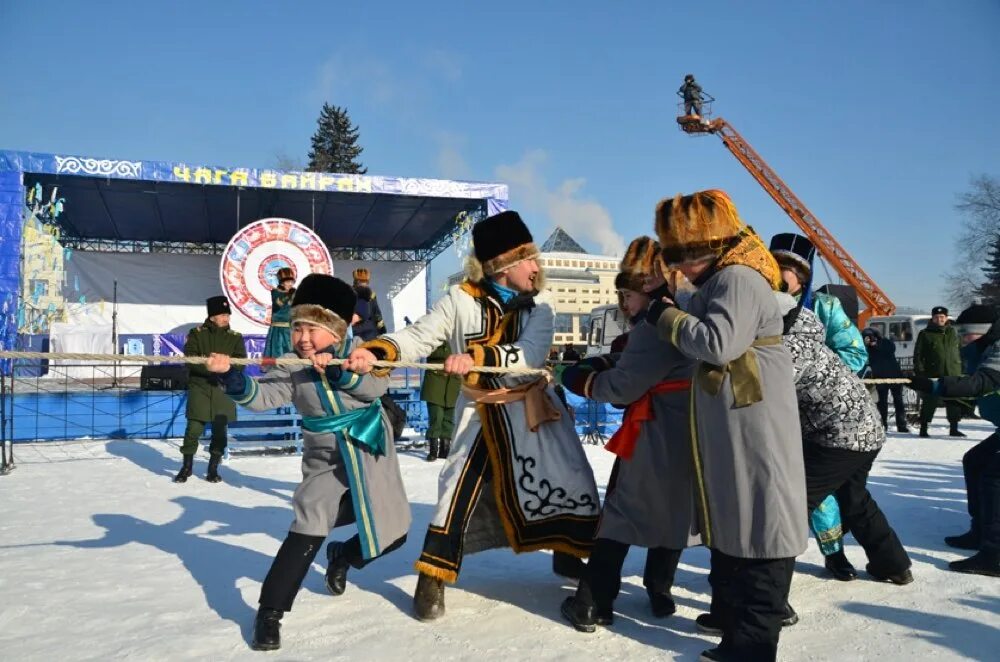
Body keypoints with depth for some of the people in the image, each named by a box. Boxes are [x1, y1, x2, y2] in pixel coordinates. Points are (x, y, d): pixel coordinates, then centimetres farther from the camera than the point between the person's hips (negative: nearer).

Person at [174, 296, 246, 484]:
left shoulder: (235, 337, 6)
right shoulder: (196, 333, 3)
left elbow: (240, 363, -3)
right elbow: (190, 359, -9)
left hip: (224, 389, 1)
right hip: (199, 387, -1)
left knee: (220, 431, 4)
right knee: (194, 429, -1)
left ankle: (213, 468, 21)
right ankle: (187, 466, 19)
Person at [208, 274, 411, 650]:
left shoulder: (357, 351, -5)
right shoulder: (290, 368, -6)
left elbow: (377, 386, -20)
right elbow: (261, 397, -20)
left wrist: (339, 370, -32)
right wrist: (230, 377, -38)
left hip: (372, 456, 2)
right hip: (326, 461, -2)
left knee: (391, 533, 9)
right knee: (307, 531, -16)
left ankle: (342, 556, 39)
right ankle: (270, 611, -3)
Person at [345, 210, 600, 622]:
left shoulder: (539, 305, -7)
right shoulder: (461, 300, -12)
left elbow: (531, 353, -24)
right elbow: (418, 337, -16)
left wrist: (477, 356, -41)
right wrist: (375, 350, -37)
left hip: (533, 412, 3)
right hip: (480, 415, -3)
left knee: (574, 484, 9)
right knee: (460, 491, -9)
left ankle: (568, 554, 34)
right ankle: (432, 579, 7)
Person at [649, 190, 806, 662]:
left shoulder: (738, 278, -16)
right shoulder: (721, 280, 17)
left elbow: (718, 343, -25)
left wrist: (667, 317, -13)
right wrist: (673, 313, 12)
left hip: (756, 429, -11)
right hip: (728, 425, 11)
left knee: (759, 522, -5)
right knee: (729, 516, 18)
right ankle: (729, 610, 32)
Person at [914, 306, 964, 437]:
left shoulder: (953, 332, 13)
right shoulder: (925, 334, 1)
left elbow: (960, 351, 17)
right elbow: (918, 355, -1)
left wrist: (961, 369, 10)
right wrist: (919, 372, -9)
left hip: (952, 374, 4)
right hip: (932, 375, -4)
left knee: (955, 403, 7)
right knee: (929, 402, -2)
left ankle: (954, 428, 17)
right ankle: (923, 428, 6)